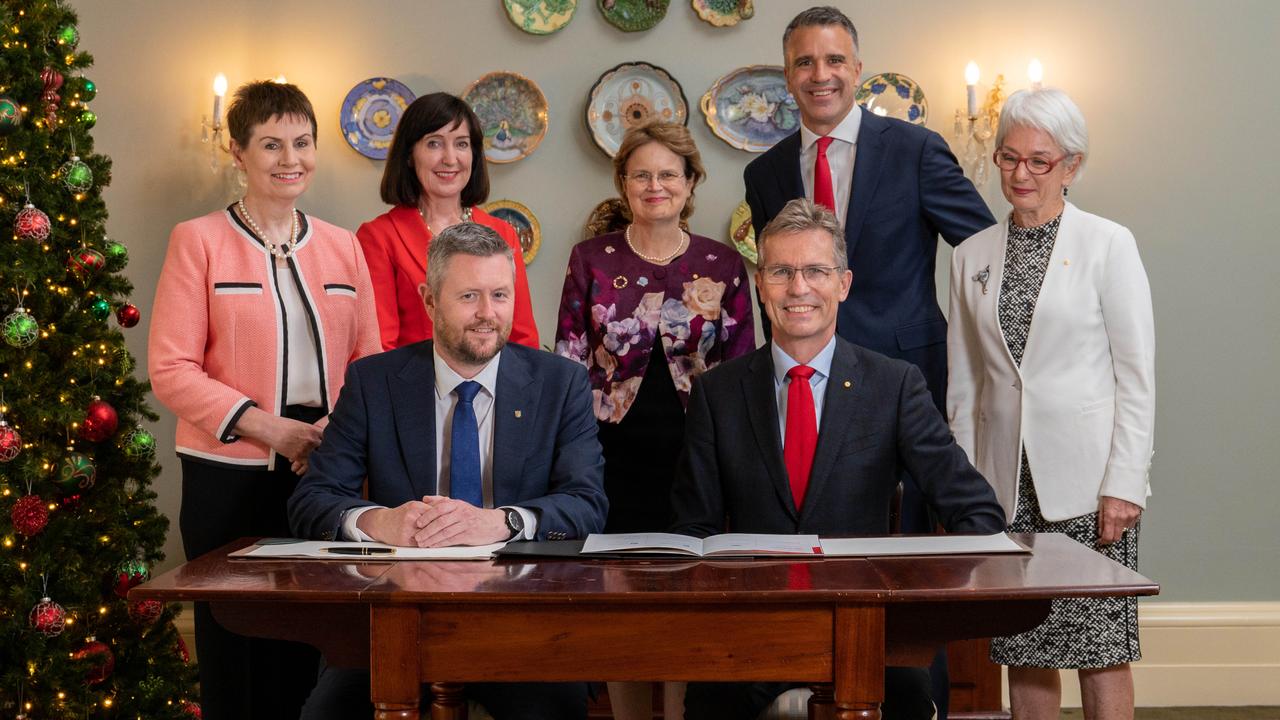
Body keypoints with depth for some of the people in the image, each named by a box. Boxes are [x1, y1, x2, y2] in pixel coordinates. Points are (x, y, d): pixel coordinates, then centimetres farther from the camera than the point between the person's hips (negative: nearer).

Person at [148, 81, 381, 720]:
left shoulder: (342, 247, 10)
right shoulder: (197, 241, -1)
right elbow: (170, 369, -7)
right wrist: (271, 429, -16)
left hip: (325, 475, 3)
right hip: (231, 478, -3)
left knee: (314, 651, 8)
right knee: (237, 651, 5)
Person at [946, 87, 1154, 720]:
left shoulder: (1108, 245, -1)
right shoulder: (972, 256, 10)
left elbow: (1136, 374, -4)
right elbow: (964, 382, 13)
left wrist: (1124, 482, -10)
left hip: (1086, 477, -3)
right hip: (1005, 481, 4)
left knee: (1098, 647, -1)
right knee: (1022, 650, 6)